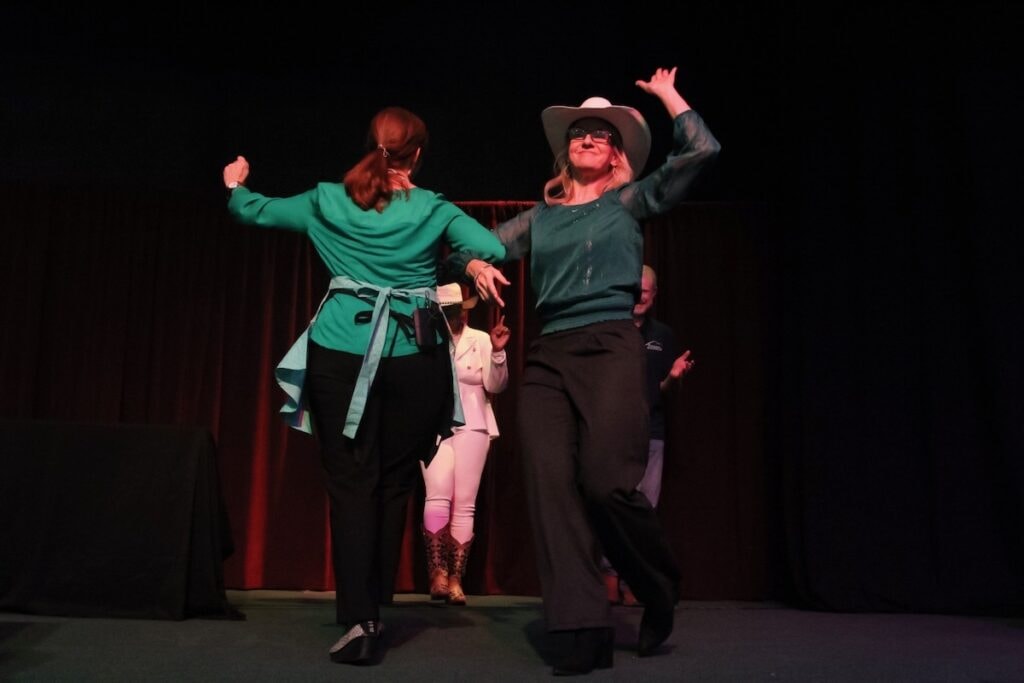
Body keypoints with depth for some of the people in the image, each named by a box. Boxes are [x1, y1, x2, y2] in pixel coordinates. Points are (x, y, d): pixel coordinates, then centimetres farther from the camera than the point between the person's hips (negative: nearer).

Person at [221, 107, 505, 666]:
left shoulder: (326, 201, 8)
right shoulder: (433, 210, 3)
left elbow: (255, 212, 20)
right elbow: (495, 251, -8)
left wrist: (235, 187, 40)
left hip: (341, 353, 1)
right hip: (414, 357, 0)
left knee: (351, 483, 2)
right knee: (393, 484, 11)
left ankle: (358, 619, -8)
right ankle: (374, 612, 18)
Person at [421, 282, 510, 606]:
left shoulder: (481, 340, 4)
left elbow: (495, 386, -2)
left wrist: (498, 352, -14)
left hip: (472, 427, 1)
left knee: (464, 505, 0)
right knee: (438, 497, -17)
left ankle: (455, 579, 4)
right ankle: (438, 572, -8)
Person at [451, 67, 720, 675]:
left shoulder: (631, 203, 12)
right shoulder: (541, 218, 20)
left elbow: (702, 150, 2)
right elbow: (472, 245, 24)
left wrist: (667, 94, 13)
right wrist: (476, 266, 1)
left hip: (611, 348, -4)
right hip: (548, 357, 4)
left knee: (606, 482, -17)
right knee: (551, 483, -9)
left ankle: (660, 590, 11)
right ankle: (589, 628, -5)